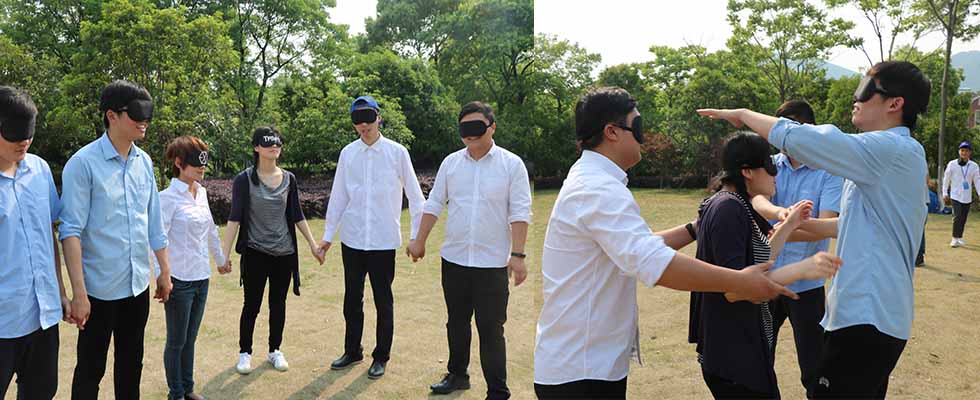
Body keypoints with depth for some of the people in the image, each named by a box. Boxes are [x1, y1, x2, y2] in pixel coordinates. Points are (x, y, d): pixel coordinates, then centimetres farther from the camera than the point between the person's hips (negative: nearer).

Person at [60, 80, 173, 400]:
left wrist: (164, 271, 13)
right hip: (100, 288, -5)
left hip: (138, 285, 6)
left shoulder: (144, 161, 4)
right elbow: (71, 230, -16)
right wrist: (79, 292, -19)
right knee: (91, 368, 8)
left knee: (131, 364, 18)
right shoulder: (83, 163, -13)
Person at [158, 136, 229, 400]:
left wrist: (220, 258, 27)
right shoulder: (168, 197, -14)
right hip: (179, 279, -6)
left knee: (190, 338, 17)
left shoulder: (202, 193, 7)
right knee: (177, 341, 7)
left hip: (201, 277, 6)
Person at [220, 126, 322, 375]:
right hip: (255, 253, -3)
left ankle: (275, 350, 26)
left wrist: (313, 244, 8)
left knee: (278, 303, 11)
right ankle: (245, 352, 20)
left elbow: (297, 216, 10)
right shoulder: (244, 180, -6)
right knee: (252, 305, 4)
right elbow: (235, 218, -9)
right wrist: (225, 254, -13)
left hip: (284, 253, 3)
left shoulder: (289, 179, 4)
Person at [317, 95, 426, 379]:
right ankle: (352, 351, 31)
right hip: (352, 238, 3)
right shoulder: (348, 153, 3)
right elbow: (338, 197, 8)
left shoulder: (397, 152, -6)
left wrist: (417, 235, -6)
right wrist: (328, 235, 9)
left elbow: (414, 196, -3)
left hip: (383, 239, -3)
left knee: (383, 300, 6)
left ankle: (381, 357, 21)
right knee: (352, 298, 14)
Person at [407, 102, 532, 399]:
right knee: (456, 323, 18)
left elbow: (520, 213, -8)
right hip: (453, 259, 4)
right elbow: (434, 204, 10)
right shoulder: (451, 163, 5)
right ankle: (457, 375, 36)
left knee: (491, 330, 0)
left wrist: (517, 255, -14)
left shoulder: (512, 164, -5)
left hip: (493, 263, -4)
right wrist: (420, 241, 7)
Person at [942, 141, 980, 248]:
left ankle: (960, 238, 20)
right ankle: (955, 239, -5)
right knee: (957, 216, -12)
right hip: (955, 195, -2)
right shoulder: (952, 164, -3)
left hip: (967, 197, 2)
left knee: (964, 218, 7)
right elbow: (946, 179, 4)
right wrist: (945, 193, 3)